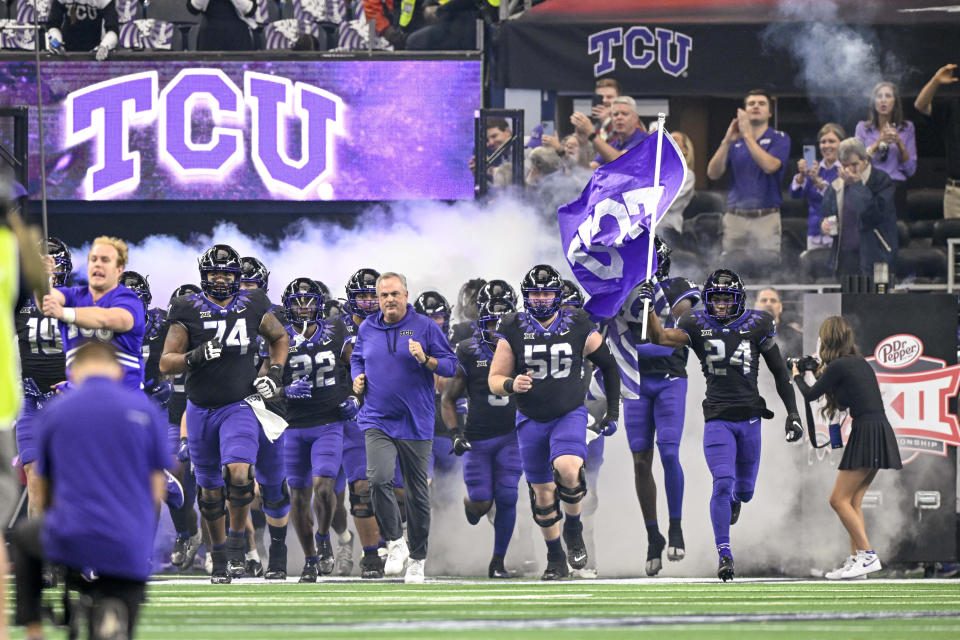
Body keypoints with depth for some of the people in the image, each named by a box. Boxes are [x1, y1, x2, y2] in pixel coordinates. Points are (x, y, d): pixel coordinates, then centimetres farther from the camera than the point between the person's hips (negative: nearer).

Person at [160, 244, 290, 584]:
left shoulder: (252, 307, 1)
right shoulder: (188, 311, -3)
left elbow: (280, 338, 20)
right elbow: (166, 363, -5)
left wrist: (274, 374, 4)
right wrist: (196, 356, -23)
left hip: (239, 407, -1)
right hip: (200, 410, 1)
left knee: (238, 473, -23)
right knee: (210, 489, 9)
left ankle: (237, 542, -2)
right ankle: (219, 557, 24)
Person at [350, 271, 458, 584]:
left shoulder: (425, 327, -1)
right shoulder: (367, 329, 8)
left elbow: (450, 365, -1)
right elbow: (356, 358, 26)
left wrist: (426, 360, -19)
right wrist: (358, 377, 6)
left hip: (415, 424, -1)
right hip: (377, 420, 1)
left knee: (417, 493, 5)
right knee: (379, 478, -23)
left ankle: (417, 558, 20)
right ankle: (394, 542, -5)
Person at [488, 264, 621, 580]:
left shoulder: (579, 329, -3)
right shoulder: (513, 332, -3)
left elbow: (609, 366, 9)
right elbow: (494, 379, 0)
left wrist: (613, 411, 6)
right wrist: (511, 385, -23)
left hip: (570, 415, -2)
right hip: (531, 421, 2)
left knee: (567, 467, -29)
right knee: (542, 493, 5)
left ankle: (574, 529, -4)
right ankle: (555, 559, 22)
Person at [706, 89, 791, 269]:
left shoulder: (780, 139, 6)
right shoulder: (735, 142, 14)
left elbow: (769, 166, -14)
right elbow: (713, 173, 3)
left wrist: (748, 135, -12)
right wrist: (727, 142, -9)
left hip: (766, 219, -3)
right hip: (735, 218, 3)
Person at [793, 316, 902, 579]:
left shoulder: (838, 367, -10)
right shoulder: (861, 363, 15)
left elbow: (810, 395, 2)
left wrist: (797, 375, 22)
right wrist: (823, 373, 30)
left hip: (866, 435, -9)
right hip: (880, 434, 9)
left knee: (839, 500, -6)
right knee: (853, 500, 11)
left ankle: (867, 555, -13)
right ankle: (857, 559, 7)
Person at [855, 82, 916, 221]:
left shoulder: (906, 128, 10)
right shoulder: (863, 128, 10)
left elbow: (911, 170, 6)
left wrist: (899, 143, -7)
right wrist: (879, 142, -11)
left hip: (896, 191, 0)